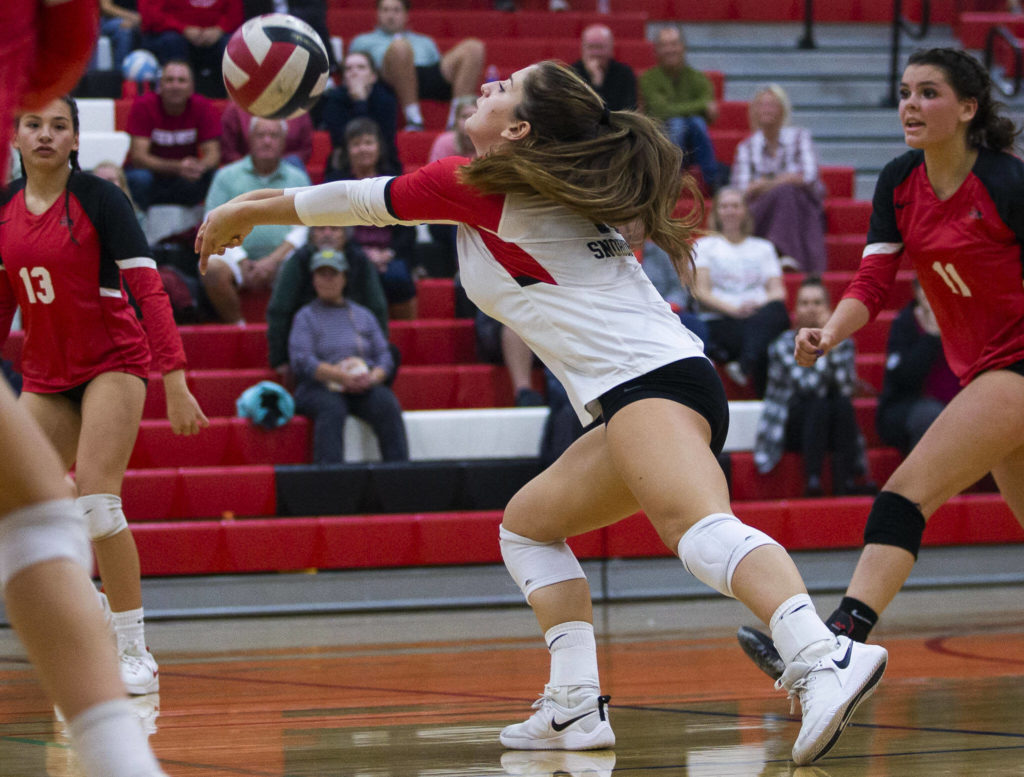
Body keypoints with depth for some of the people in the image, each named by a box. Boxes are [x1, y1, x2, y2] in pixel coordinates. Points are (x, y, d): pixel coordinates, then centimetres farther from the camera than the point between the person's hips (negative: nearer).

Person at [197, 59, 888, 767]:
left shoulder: (476, 188, 4)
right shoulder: (557, 194, 25)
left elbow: (352, 202, 17)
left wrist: (239, 214, 32)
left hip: (646, 382, -9)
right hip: (660, 382, 9)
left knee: (701, 530, -31)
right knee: (528, 525, 22)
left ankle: (823, 661, -55)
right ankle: (576, 708, 9)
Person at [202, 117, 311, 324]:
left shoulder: (298, 179, 16)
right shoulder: (226, 176, 14)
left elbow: (304, 228, 5)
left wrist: (273, 260, -10)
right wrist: (243, 264, -9)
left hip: (282, 257, 0)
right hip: (238, 257, 0)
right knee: (212, 268, -33)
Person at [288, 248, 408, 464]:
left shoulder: (363, 315, 23)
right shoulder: (305, 317, 12)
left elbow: (384, 356, 14)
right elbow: (302, 361, -4)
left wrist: (373, 378, -11)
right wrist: (343, 377, -18)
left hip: (365, 389, 3)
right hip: (319, 389, -3)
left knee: (388, 405, -29)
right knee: (331, 409, -37)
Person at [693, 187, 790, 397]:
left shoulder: (763, 248, 28)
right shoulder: (705, 246, 20)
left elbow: (777, 291, 14)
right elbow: (701, 292, 6)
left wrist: (761, 306, -11)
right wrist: (734, 309, -13)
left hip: (762, 318, 1)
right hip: (719, 323, -1)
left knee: (774, 311, -39)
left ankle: (745, 365, -54)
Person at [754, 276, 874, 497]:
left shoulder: (842, 341, 3)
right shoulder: (784, 344, -7)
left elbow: (847, 388, -14)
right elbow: (808, 387, -21)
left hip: (831, 428, 3)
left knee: (843, 404, -29)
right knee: (819, 404, -33)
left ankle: (844, 482, -34)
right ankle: (812, 480, -40)